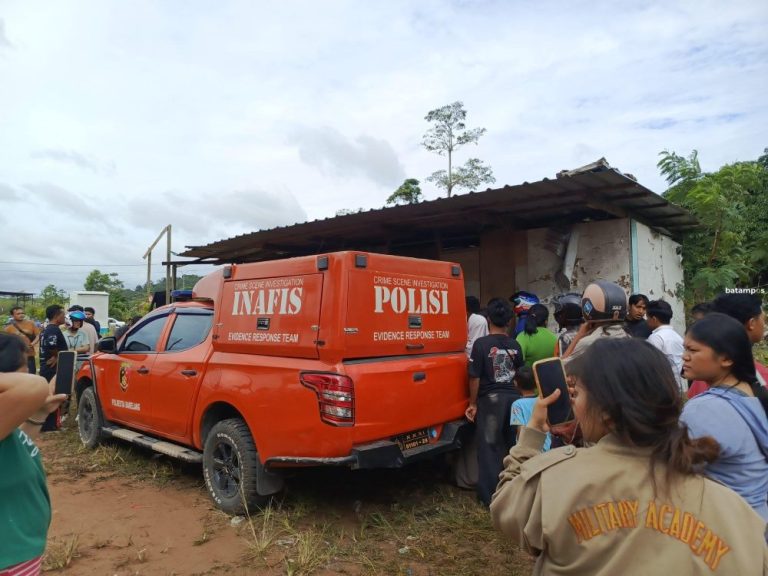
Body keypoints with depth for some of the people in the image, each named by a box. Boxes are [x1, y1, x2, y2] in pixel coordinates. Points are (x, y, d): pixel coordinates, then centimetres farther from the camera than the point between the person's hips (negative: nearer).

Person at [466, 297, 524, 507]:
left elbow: (475, 377, -11)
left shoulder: (481, 344, -11)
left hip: (490, 399, -4)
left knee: (489, 447, 5)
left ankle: (490, 495, 10)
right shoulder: (515, 345, 2)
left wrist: (473, 404, 0)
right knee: (515, 444, 16)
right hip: (513, 397, 4)